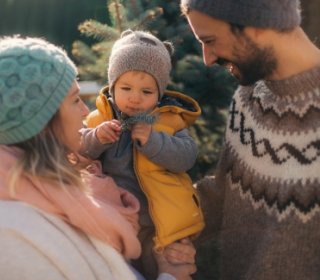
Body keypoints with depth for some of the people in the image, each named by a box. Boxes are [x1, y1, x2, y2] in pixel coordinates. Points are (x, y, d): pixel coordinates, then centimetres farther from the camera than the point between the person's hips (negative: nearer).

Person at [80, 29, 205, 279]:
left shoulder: (169, 119, -6)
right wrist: (96, 138, -27)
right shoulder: (100, 118, -1)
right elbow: (77, 151, -8)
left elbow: (187, 157, -17)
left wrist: (153, 141, -28)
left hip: (160, 223, -2)